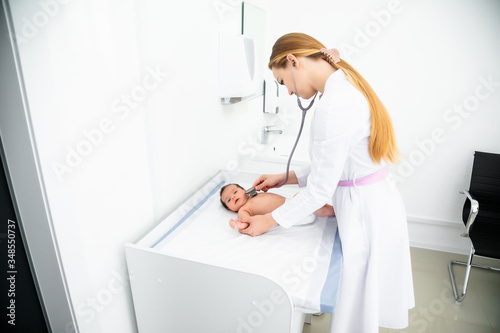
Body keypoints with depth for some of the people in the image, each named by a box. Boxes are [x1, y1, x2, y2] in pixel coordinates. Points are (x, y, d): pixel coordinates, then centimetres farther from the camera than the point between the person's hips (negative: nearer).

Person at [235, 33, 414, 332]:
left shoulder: (333, 106, -25)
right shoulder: (348, 87, 5)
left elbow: (320, 190, -22)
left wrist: (269, 220, -11)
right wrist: (287, 178, 10)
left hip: (364, 213, -9)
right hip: (380, 200, 9)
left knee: (357, 305, 13)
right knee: (366, 295, 25)